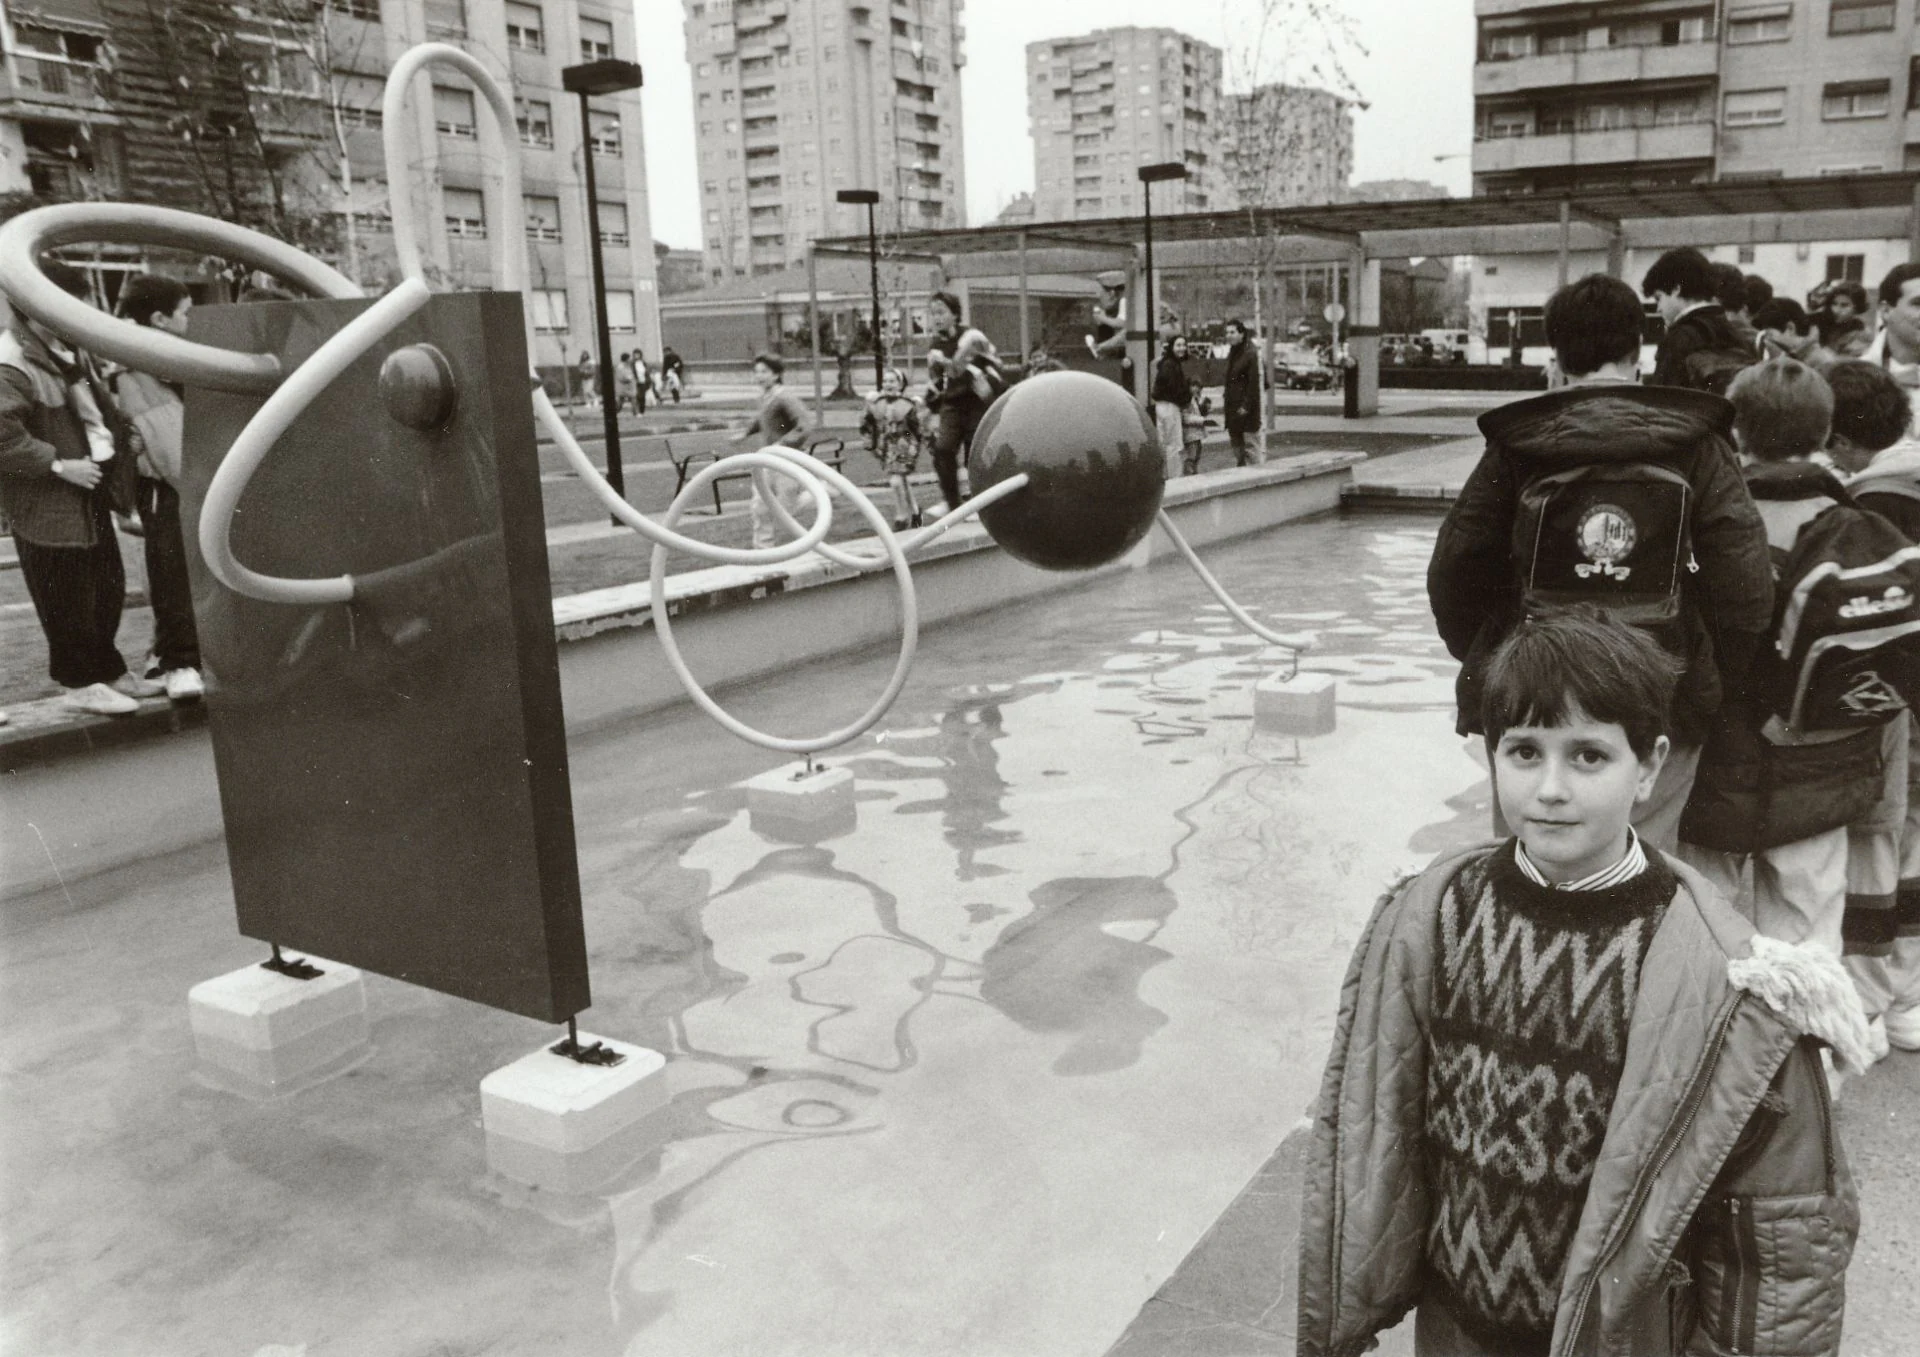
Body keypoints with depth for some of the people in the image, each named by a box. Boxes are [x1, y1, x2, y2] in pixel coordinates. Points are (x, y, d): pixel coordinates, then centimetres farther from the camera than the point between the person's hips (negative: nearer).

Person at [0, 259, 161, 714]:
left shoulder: (69, 350, 9)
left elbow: (96, 407, 26)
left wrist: (116, 440, 13)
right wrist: (59, 465, -24)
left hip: (89, 495, 9)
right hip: (47, 506, -9)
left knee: (107, 589, 17)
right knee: (68, 600, 2)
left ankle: (107, 670, 31)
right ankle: (81, 681, 16)